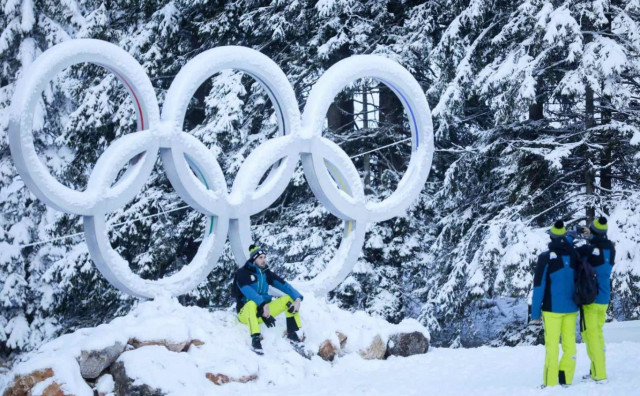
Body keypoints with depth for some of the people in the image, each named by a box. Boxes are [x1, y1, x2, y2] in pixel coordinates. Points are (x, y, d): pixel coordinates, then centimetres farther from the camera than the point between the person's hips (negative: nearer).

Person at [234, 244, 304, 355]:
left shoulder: (266, 273, 7)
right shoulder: (242, 273, -10)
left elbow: (283, 285, -3)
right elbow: (248, 291, -28)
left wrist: (298, 299, -21)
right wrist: (263, 305, -42)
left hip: (264, 311, 6)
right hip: (246, 312, -5)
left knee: (289, 298, -11)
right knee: (252, 303, -41)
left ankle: (292, 333, -7)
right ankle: (255, 340, -42)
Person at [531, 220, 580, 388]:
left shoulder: (545, 258, -11)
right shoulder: (574, 255, 0)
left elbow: (539, 286, -10)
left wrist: (535, 312, -6)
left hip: (552, 308, -4)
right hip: (571, 308, 4)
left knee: (552, 346, 0)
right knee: (569, 343, 10)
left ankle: (550, 383, 0)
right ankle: (566, 379, 10)